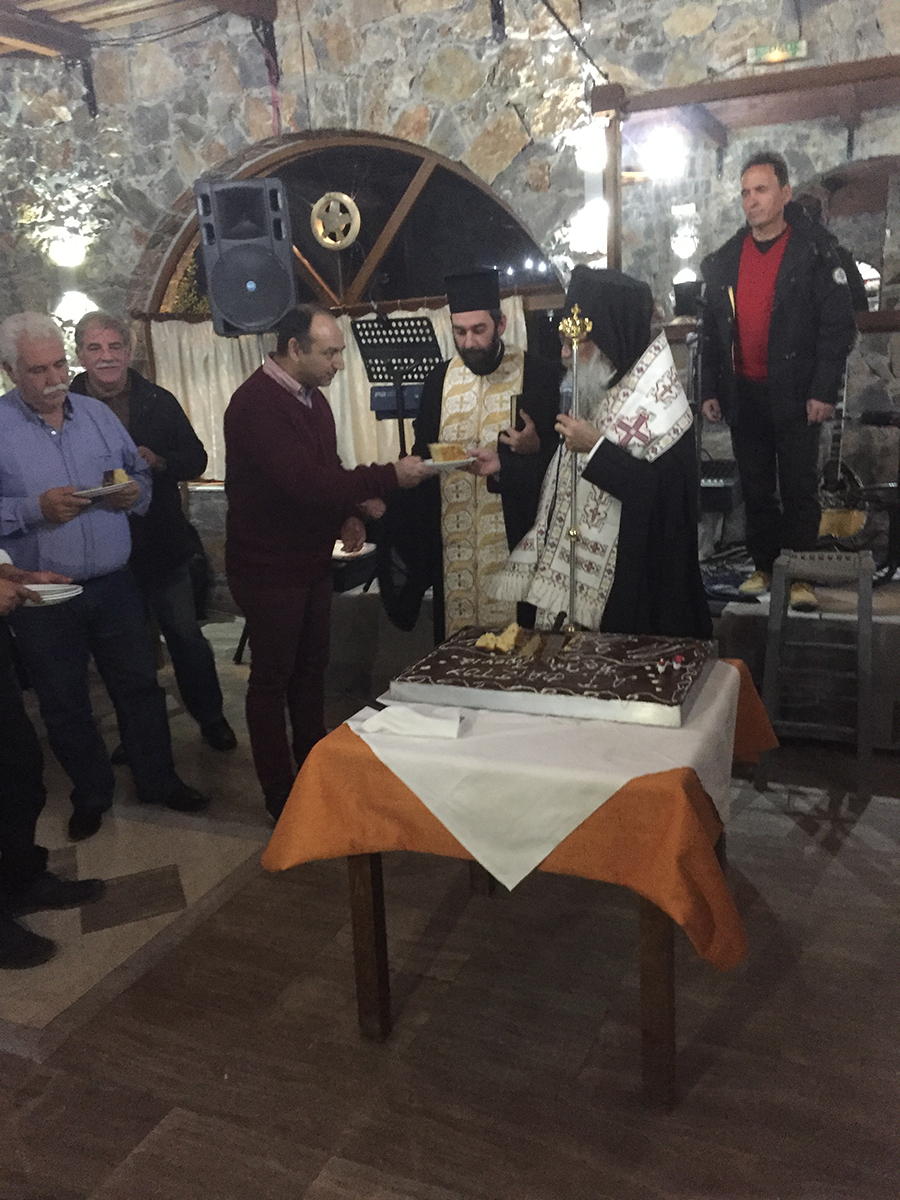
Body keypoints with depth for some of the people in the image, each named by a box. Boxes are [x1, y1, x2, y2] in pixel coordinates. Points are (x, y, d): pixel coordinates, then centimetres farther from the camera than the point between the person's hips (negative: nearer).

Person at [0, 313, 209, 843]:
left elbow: (141, 474, 12)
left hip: (114, 585, 3)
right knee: (64, 704, 12)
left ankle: (159, 780, 29)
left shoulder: (98, 414, 6)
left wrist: (135, 493, -9)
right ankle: (91, 794, 32)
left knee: (140, 685, 12)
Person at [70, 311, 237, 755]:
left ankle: (210, 718, 27)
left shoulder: (159, 402, 2)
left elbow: (196, 460, 3)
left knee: (187, 636, 10)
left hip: (163, 544, 1)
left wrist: (159, 461, -16)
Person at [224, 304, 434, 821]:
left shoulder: (311, 397, 9)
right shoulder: (256, 404, -21)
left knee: (311, 670, 17)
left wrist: (347, 516, 1)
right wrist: (390, 476, -26)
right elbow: (304, 482, -30)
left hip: (312, 560, 9)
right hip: (269, 568, -8)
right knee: (272, 680, 4)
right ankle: (282, 797, 17)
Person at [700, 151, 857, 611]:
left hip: (794, 394, -4)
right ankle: (763, 567, 21)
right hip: (743, 394, 4)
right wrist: (710, 390, 6)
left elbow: (838, 323, -7)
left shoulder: (814, 250, -3)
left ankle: (800, 576, 7)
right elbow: (712, 330, 13)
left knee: (799, 488, 0)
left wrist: (823, 391, -14)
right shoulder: (725, 259, 10)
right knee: (755, 487, 10)